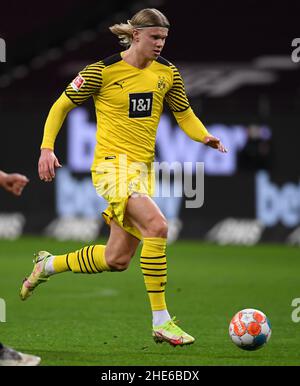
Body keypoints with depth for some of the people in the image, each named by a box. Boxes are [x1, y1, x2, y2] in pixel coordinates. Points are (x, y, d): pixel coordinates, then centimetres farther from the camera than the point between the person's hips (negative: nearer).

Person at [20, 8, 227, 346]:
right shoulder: (103, 71, -9)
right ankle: (160, 322, -25)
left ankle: (48, 265, 36)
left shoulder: (167, 73, 5)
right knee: (156, 225, -29)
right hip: (112, 165, -7)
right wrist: (47, 147, -11)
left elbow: (184, 115, 15)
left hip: (143, 167, 7)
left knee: (116, 260, 9)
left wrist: (205, 137, -6)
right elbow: (62, 106, 0)